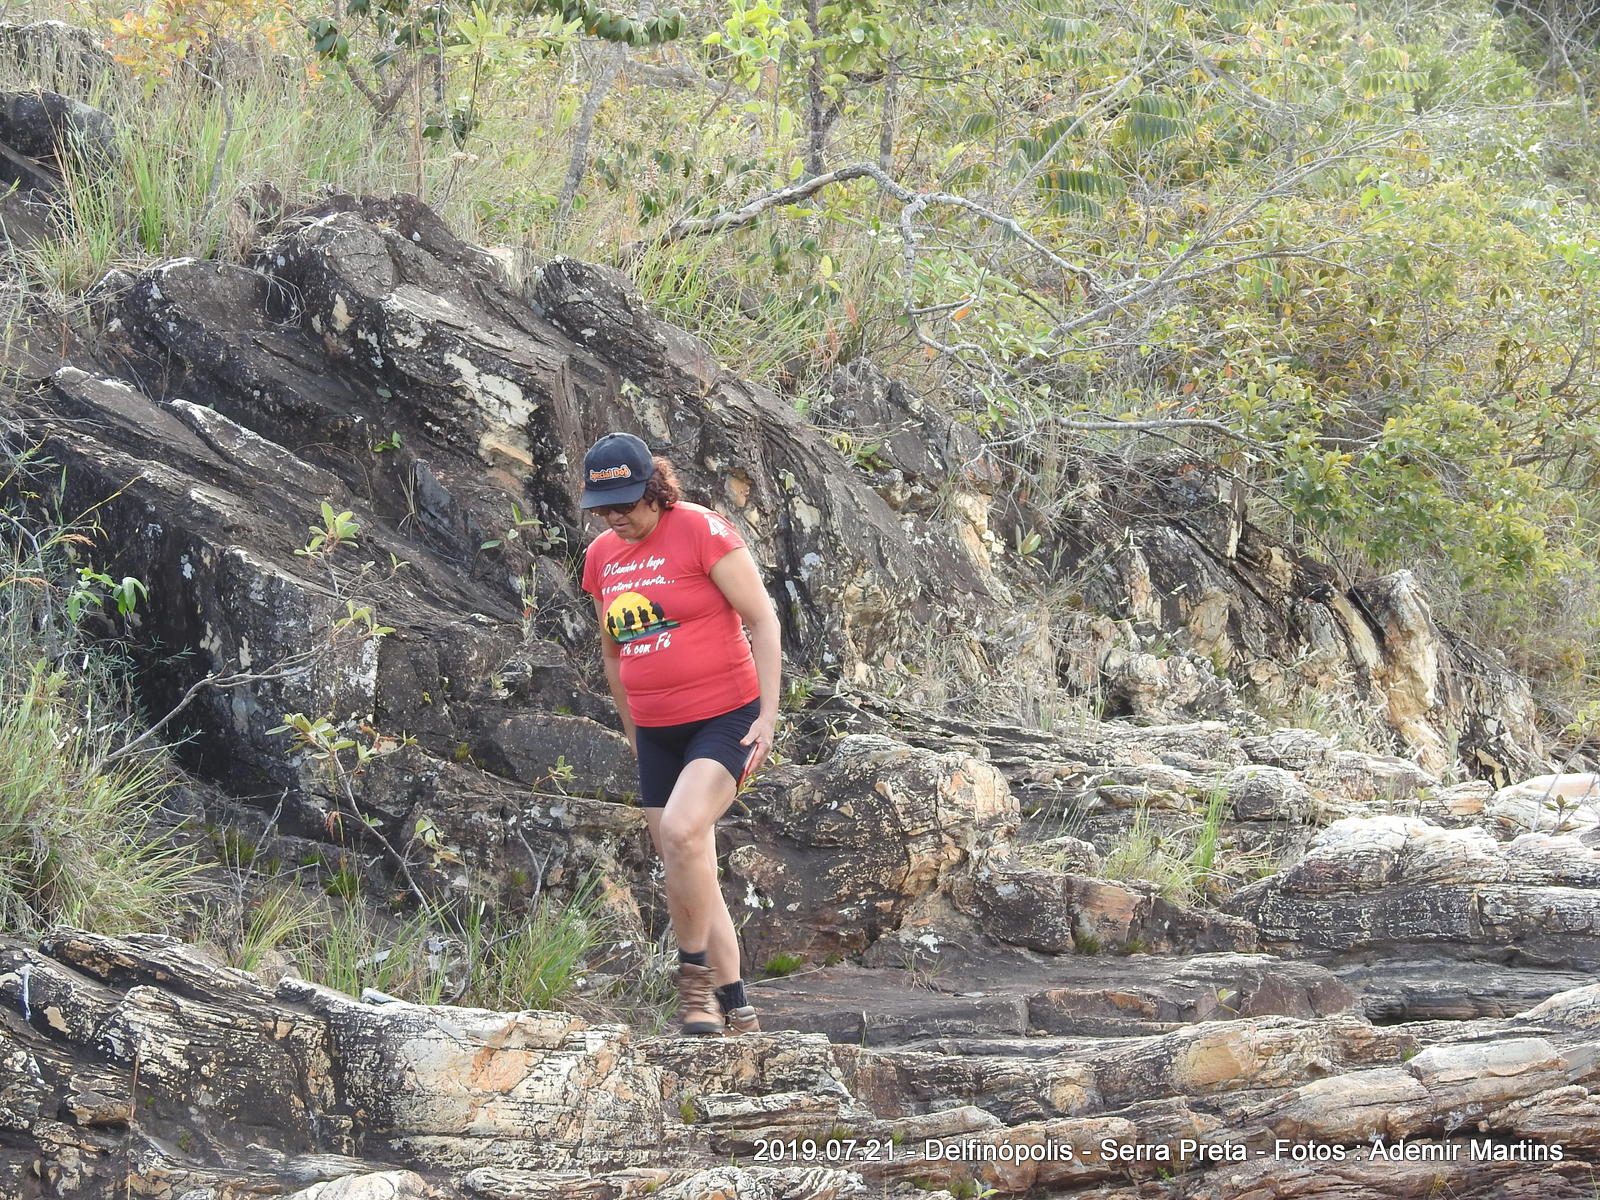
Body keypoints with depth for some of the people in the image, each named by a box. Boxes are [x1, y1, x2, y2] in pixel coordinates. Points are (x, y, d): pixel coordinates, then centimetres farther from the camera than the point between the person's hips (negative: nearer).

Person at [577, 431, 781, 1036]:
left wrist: (768, 715, -16)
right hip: (657, 731, 7)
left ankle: (696, 975, -15)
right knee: (687, 875, 5)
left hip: (725, 718, -7)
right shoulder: (601, 557, 8)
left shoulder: (700, 531, -11)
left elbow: (762, 621, -10)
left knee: (682, 830, -29)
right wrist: (632, 735, 23)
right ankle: (736, 1013, 13)